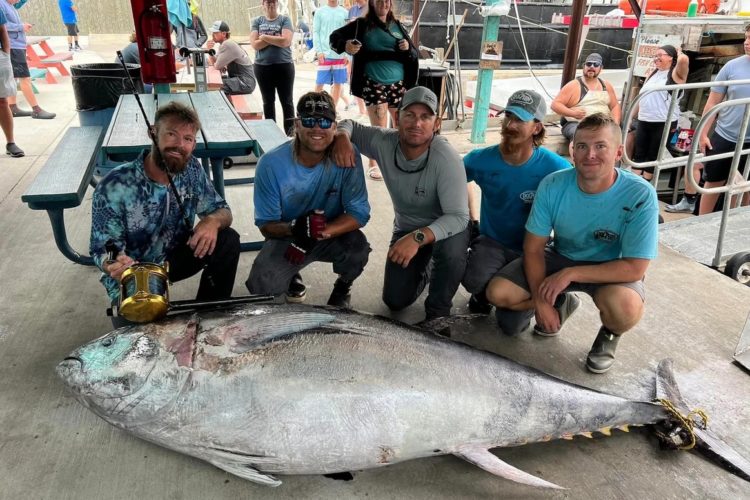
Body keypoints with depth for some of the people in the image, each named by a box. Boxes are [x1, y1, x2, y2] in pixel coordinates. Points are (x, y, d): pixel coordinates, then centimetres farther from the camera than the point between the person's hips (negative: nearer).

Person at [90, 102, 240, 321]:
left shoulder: (192, 169, -13)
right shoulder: (114, 187, -24)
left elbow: (222, 211, -4)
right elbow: (102, 250, -17)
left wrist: (213, 220, -29)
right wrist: (114, 265, -42)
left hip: (174, 257, 4)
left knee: (228, 240, -19)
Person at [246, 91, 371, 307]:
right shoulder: (271, 163, -20)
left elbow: (359, 212, -17)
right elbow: (266, 225, -14)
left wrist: (321, 232, -34)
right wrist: (294, 228, -38)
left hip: (334, 235, 0)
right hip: (286, 238, 0)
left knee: (358, 247, -31)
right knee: (262, 287, -23)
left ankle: (343, 286, 6)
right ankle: (292, 274, 17)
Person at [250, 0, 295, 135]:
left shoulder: (285, 20, 1)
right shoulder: (257, 21, 7)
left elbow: (286, 41, -15)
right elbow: (255, 44, -6)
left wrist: (265, 37, -8)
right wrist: (276, 38, -11)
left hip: (284, 66, -2)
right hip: (262, 67, 2)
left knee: (286, 101, 3)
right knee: (268, 101, 11)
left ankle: (290, 133, 10)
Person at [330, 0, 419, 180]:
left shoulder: (398, 26, 11)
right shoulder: (362, 25, 2)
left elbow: (414, 54, 14)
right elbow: (335, 37, 3)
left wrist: (408, 49, -9)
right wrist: (345, 46, -18)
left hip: (398, 84, 4)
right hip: (373, 84, -4)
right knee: (379, 128, -6)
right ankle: (373, 164, 13)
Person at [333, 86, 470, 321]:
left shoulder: (446, 158, -31)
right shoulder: (384, 143, -19)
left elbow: (458, 216, -35)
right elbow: (349, 124, -1)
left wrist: (419, 237, -49)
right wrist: (342, 138, -25)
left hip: (445, 227, -4)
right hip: (406, 228, 4)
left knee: (451, 249, -40)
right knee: (395, 301, 2)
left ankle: (438, 311, -11)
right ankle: (425, 269, 35)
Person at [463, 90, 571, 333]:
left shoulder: (556, 168, -17)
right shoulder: (481, 159, -11)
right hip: (491, 242, 1)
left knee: (510, 324, -12)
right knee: (474, 280, -32)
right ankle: (486, 292, 7)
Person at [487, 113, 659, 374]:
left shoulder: (640, 195, -27)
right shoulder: (552, 186, -19)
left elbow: (634, 268, -24)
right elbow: (534, 247, -11)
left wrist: (570, 274, -28)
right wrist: (540, 299, -18)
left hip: (611, 269, -3)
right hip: (560, 256, 3)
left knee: (625, 307, -37)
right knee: (497, 293, -12)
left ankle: (610, 334, 4)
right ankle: (559, 305, 19)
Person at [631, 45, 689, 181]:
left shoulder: (675, 74, -5)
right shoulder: (652, 74, 16)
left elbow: (684, 59, -26)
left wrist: (679, 54, -5)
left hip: (664, 124, -6)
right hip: (643, 122, 6)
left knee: (653, 156, 4)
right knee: (639, 154, 6)